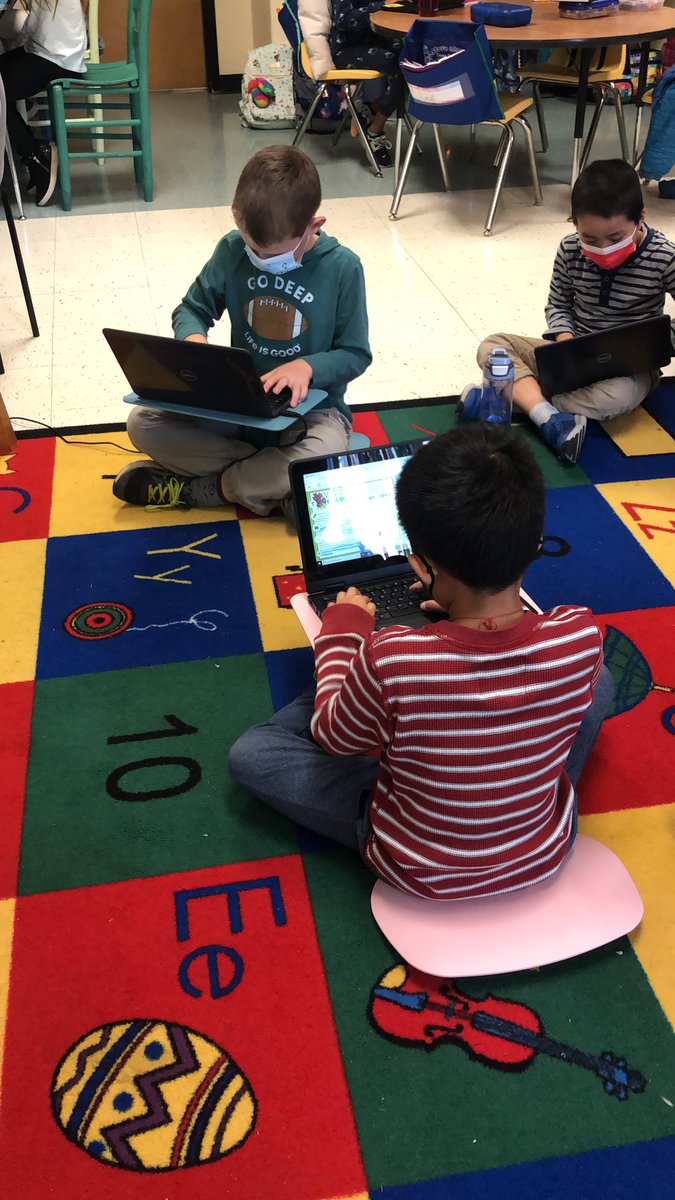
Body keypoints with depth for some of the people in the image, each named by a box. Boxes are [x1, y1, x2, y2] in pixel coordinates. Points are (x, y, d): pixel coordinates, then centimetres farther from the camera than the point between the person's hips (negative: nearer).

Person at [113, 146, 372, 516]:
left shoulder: (342, 267, -14)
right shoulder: (232, 250, -6)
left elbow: (355, 353, -7)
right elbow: (192, 309, 5)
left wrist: (307, 366, -26)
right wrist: (194, 339, -19)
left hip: (310, 404, -3)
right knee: (142, 423, -16)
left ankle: (199, 489, -14)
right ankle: (274, 479, -18)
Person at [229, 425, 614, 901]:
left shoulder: (389, 661, -34)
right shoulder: (582, 634, -24)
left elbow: (334, 737, -10)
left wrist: (344, 631, 3)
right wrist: (463, 606, 13)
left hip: (420, 871, -2)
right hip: (546, 852, 3)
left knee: (250, 755, 7)